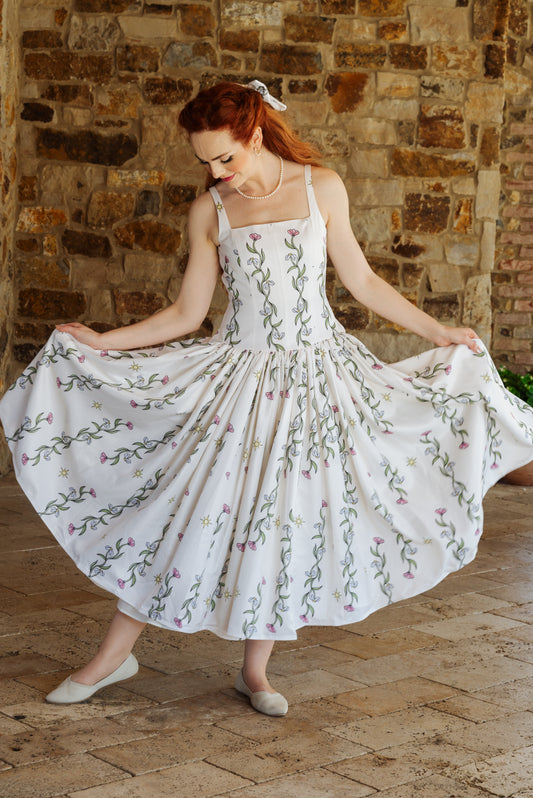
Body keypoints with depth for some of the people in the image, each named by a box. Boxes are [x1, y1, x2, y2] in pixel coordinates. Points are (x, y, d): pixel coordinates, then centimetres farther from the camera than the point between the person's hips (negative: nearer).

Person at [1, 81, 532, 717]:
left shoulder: (321, 188, -1)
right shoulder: (209, 212, 1)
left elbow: (361, 282, 6)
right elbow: (186, 314, 5)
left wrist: (438, 332, 6)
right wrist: (100, 342, 1)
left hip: (314, 372, 0)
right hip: (238, 373, 0)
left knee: (290, 518, 3)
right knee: (191, 505, -2)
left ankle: (255, 670, 18)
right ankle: (115, 653, 13)